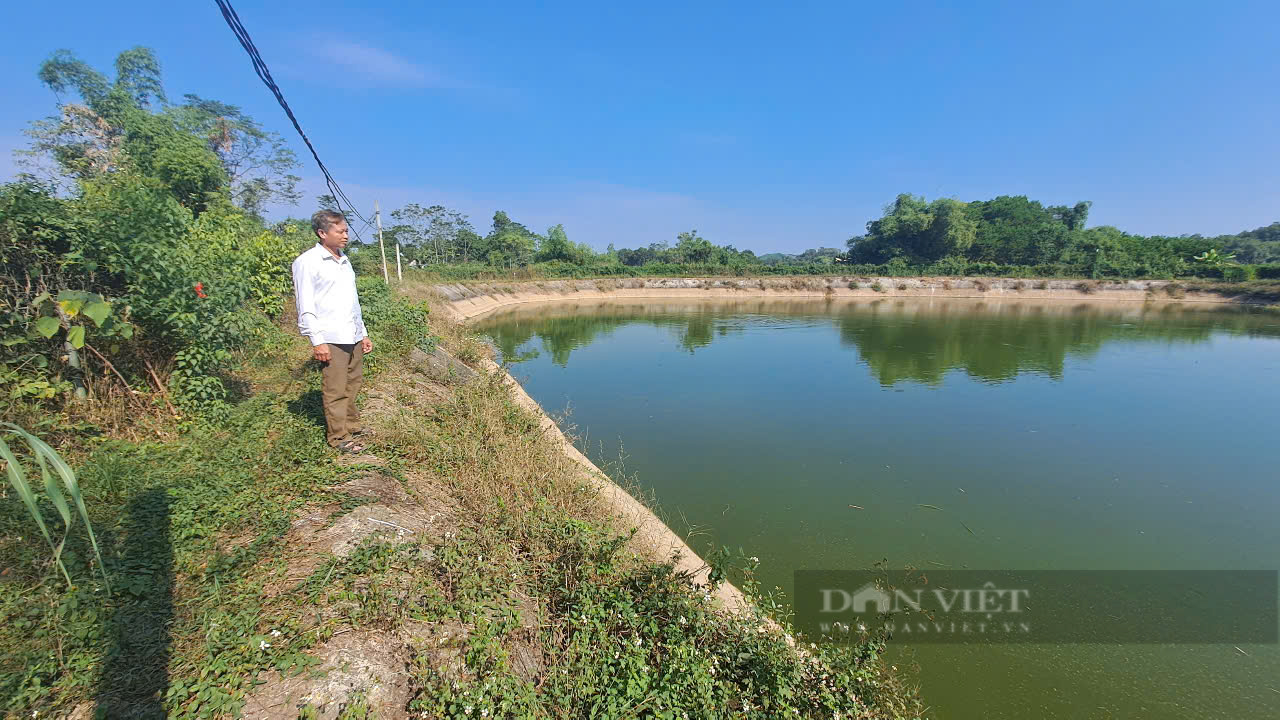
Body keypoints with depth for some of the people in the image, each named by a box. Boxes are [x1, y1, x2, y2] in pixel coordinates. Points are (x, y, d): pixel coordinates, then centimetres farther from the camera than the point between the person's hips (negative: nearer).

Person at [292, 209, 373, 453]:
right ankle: (340, 437, 9)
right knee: (335, 390, -1)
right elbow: (305, 306, -9)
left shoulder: (344, 260, 17)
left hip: (353, 337, 7)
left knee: (353, 383, 13)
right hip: (331, 339, -7)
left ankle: (352, 426, 27)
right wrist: (317, 341, -14)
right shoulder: (308, 262, -6)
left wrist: (363, 333, 20)